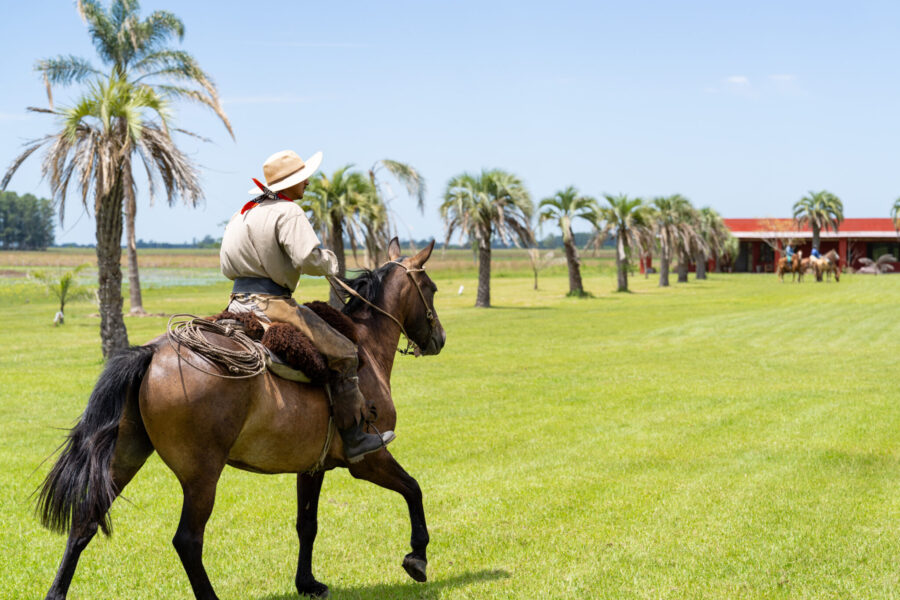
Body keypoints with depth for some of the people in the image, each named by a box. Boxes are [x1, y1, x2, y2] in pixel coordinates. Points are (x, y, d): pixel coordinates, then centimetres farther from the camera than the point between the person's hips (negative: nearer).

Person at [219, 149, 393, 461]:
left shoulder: (243, 212, 17)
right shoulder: (288, 212, -10)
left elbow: (227, 266, 17)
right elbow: (308, 257, -23)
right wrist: (330, 261, -3)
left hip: (238, 303, 9)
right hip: (270, 304, -9)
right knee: (343, 354, -4)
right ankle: (352, 439, -3)